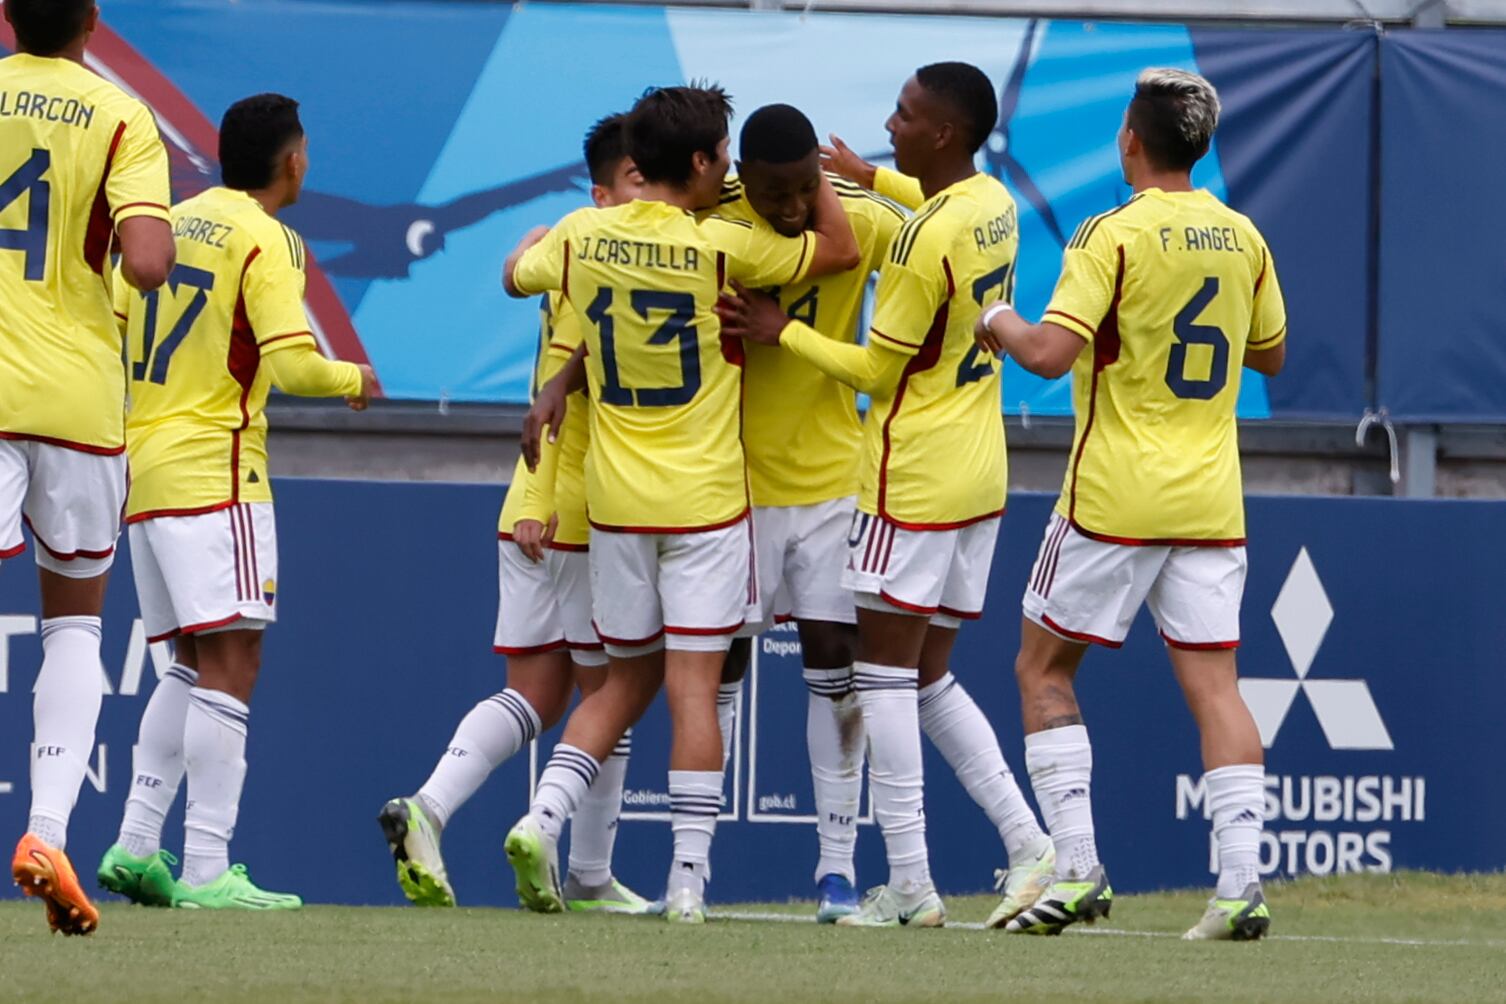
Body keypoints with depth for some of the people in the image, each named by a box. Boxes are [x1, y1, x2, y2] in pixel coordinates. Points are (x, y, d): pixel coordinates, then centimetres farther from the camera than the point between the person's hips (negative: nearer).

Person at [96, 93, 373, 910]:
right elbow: (293, 364, -17)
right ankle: (207, 869, -17)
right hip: (214, 472, -8)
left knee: (193, 666, 15)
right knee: (230, 665, -10)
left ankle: (136, 844, 7)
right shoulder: (266, 240, -9)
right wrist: (353, 379, 2)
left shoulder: (171, 223, 13)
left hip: (144, 468, 8)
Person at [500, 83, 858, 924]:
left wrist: (544, 232, 40)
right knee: (694, 684, -4)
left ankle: (542, 821, -1)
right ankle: (690, 878, -7)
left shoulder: (582, 236, -1)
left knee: (629, 679, 16)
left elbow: (517, 275, 21)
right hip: (706, 501, -4)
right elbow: (842, 251, -4)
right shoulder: (719, 246, -13)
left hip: (618, 500, 4)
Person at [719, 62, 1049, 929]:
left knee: (886, 671, -2)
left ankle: (910, 883, -4)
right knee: (930, 676, 14)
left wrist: (782, 332, -5)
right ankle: (1028, 841, 4)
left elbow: (875, 370, -13)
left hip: (916, 479, -9)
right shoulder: (996, 205, 5)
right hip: (979, 474, 9)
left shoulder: (926, 241, -21)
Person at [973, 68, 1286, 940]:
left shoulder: (1114, 237, -12)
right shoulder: (1241, 238, 6)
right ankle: (1242, 884, -10)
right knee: (1214, 681, 2)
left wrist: (1003, 326, 0)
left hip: (1116, 497, -5)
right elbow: (1271, 353, 19)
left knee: (1044, 668, 9)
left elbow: (1051, 353, -19)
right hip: (1211, 499, 5)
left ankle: (1078, 870, 0)